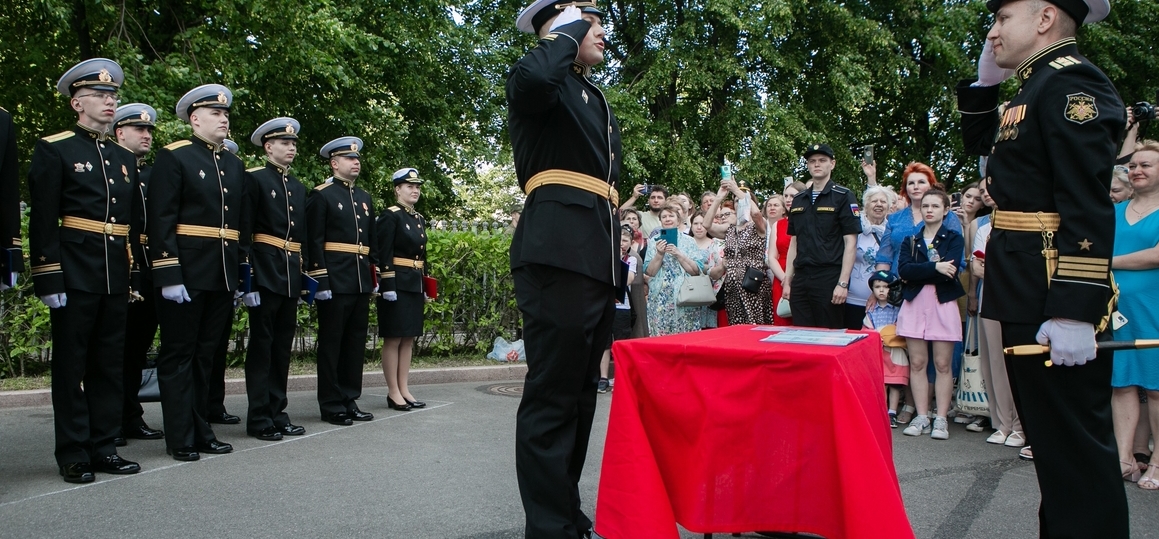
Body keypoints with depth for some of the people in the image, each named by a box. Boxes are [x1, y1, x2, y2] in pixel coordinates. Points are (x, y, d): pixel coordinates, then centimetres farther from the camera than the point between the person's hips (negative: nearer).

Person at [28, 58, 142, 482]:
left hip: (116, 277, 6)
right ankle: (73, 455, 8)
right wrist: (48, 279, -14)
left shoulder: (125, 159, 17)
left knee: (110, 364, 9)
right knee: (71, 364, 2)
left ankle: (103, 446, 17)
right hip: (74, 274, -6)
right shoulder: (54, 149, -1)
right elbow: (42, 221, -8)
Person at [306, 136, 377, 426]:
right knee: (331, 344, 1)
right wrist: (320, 280, -16)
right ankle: (331, 406, 7)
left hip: (361, 282, 7)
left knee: (356, 343, 10)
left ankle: (350, 401, 19)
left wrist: (374, 275, 14)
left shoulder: (365, 198, 17)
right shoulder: (320, 195, -4)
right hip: (335, 282, -7)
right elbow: (313, 241, -10)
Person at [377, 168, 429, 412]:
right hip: (397, 284, -8)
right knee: (393, 338, -3)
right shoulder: (390, 216, -8)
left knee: (408, 338, 9)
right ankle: (393, 393, 3)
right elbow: (383, 254, -15)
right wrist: (387, 286, -20)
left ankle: (404, 389, 14)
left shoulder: (419, 219, 16)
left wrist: (426, 286, 18)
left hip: (415, 285, 8)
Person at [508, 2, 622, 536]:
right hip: (559, 255, -9)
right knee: (551, 396, -8)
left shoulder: (597, 100, 26)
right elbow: (531, 77, -27)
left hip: (598, 259, 9)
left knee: (580, 394, 13)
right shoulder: (546, 82, 0)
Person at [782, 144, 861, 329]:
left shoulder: (843, 197, -1)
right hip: (801, 279, 5)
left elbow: (850, 243, -6)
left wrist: (843, 283, -14)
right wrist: (787, 281, 11)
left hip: (829, 279, -5)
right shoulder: (798, 200, 15)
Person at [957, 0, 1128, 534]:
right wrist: (984, 81, 17)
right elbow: (980, 142, 33)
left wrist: (1075, 312, -27)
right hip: (1029, 297, 11)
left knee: (1074, 444, -4)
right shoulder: (1038, 87, 16)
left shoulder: (1071, 81, -15)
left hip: (1054, 300, -10)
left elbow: (1088, 206, -23)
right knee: (1051, 435, 19)